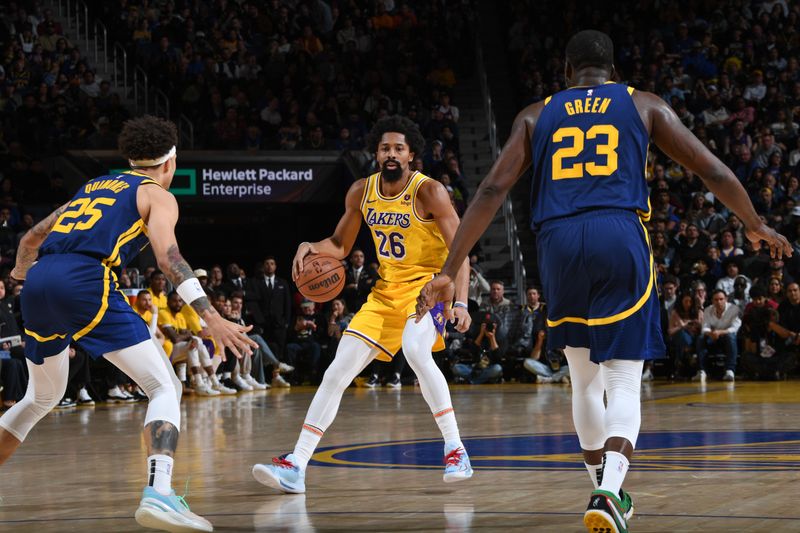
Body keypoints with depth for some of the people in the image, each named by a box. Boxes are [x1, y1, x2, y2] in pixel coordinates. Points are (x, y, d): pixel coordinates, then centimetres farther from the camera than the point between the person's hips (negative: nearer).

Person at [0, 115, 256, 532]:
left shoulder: (93, 187, 32)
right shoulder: (158, 196, 14)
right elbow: (167, 255, -5)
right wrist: (210, 317, -14)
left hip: (39, 281, 7)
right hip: (85, 280, -7)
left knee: (42, 397, 29)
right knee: (165, 388, -4)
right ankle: (158, 493, -26)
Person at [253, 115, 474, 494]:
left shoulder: (428, 192, -16)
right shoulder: (361, 192, 1)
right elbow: (340, 245, 14)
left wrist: (460, 302, -31)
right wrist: (310, 247, -8)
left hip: (428, 285, -6)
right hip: (386, 289, 6)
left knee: (415, 351, -35)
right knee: (338, 370, -3)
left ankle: (455, 449, -22)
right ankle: (295, 466, -2)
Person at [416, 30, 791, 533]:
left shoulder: (536, 116, 18)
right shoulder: (644, 105, 15)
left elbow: (492, 190, 8)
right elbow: (713, 171, 16)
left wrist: (449, 271, 6)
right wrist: (756, 225, 32)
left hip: (559, 243, 2)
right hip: (621, 237, -2)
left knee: (586, 380, 20)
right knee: (624, 383, -1)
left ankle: (608, 491, 27)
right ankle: (609, 492, -24)